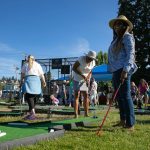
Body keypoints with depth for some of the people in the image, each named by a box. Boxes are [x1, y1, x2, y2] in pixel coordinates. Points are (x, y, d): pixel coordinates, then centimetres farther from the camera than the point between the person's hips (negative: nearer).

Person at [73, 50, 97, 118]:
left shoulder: (93, 62, -5)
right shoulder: (81, 59, -22)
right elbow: (74, 68, -19)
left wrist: (88, 79, -10)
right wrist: (82, 75, -27)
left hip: (85, 80, 5)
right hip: (77, 79, -5)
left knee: (86, 95, 1)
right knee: (77, 95, -11)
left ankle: (86, 113, 8)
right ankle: (76, 114, -12)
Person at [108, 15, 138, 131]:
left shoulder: (127, 37, -3)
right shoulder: (117, 39, 24)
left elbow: (130, 54, -15)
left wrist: (125, 70, -24)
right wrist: (114, 71, 14)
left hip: (123, 70, -9)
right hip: (116, 71, 9)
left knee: (125, 96, -11)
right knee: (119, 96, 11)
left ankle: (130, 124, -9)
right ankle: (123, 121, 19)